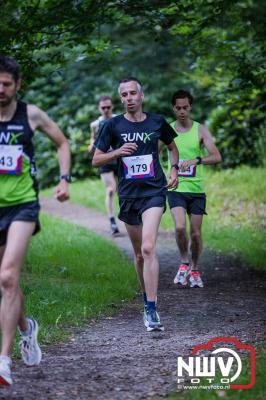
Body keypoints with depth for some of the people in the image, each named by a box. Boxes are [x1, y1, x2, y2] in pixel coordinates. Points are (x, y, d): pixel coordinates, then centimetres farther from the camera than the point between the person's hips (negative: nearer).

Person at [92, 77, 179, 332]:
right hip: (128, 195, 2)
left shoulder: (157, 123, 4)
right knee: (140, 254, 11)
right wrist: (117, 152, -13)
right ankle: (148, 301, 31)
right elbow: (96, 160, 5)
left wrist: (174, 169, 7)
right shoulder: (113, 125, 2)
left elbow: (172, 147, 23)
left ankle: (151, 310, -20)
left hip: (154, 192, -2)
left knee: (148, 248, -19)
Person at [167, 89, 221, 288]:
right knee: (180, 227, -21)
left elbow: (216, 156, -9)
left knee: (196, 233, 4)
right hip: (176, 188, 0)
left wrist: (196, 160, -25)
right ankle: (184, 262, 1)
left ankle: (195, 270, 24)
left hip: (196, 189, 0)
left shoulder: (200, 130, 0)